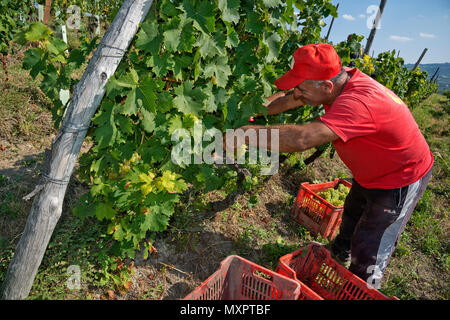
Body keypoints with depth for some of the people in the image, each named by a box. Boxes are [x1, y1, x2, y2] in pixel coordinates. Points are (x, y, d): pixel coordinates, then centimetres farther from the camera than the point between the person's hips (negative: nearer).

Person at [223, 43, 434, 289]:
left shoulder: (358, 102, -42)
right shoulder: (338, 79, -13)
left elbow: (302, 138, -52)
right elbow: (288, 99, -7)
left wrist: (247, 134, -43)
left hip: (401, 179, -9)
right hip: (371, 173, 9)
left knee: (369, 250, 2)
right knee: (351, 216, 29)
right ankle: (339, 255, 56)